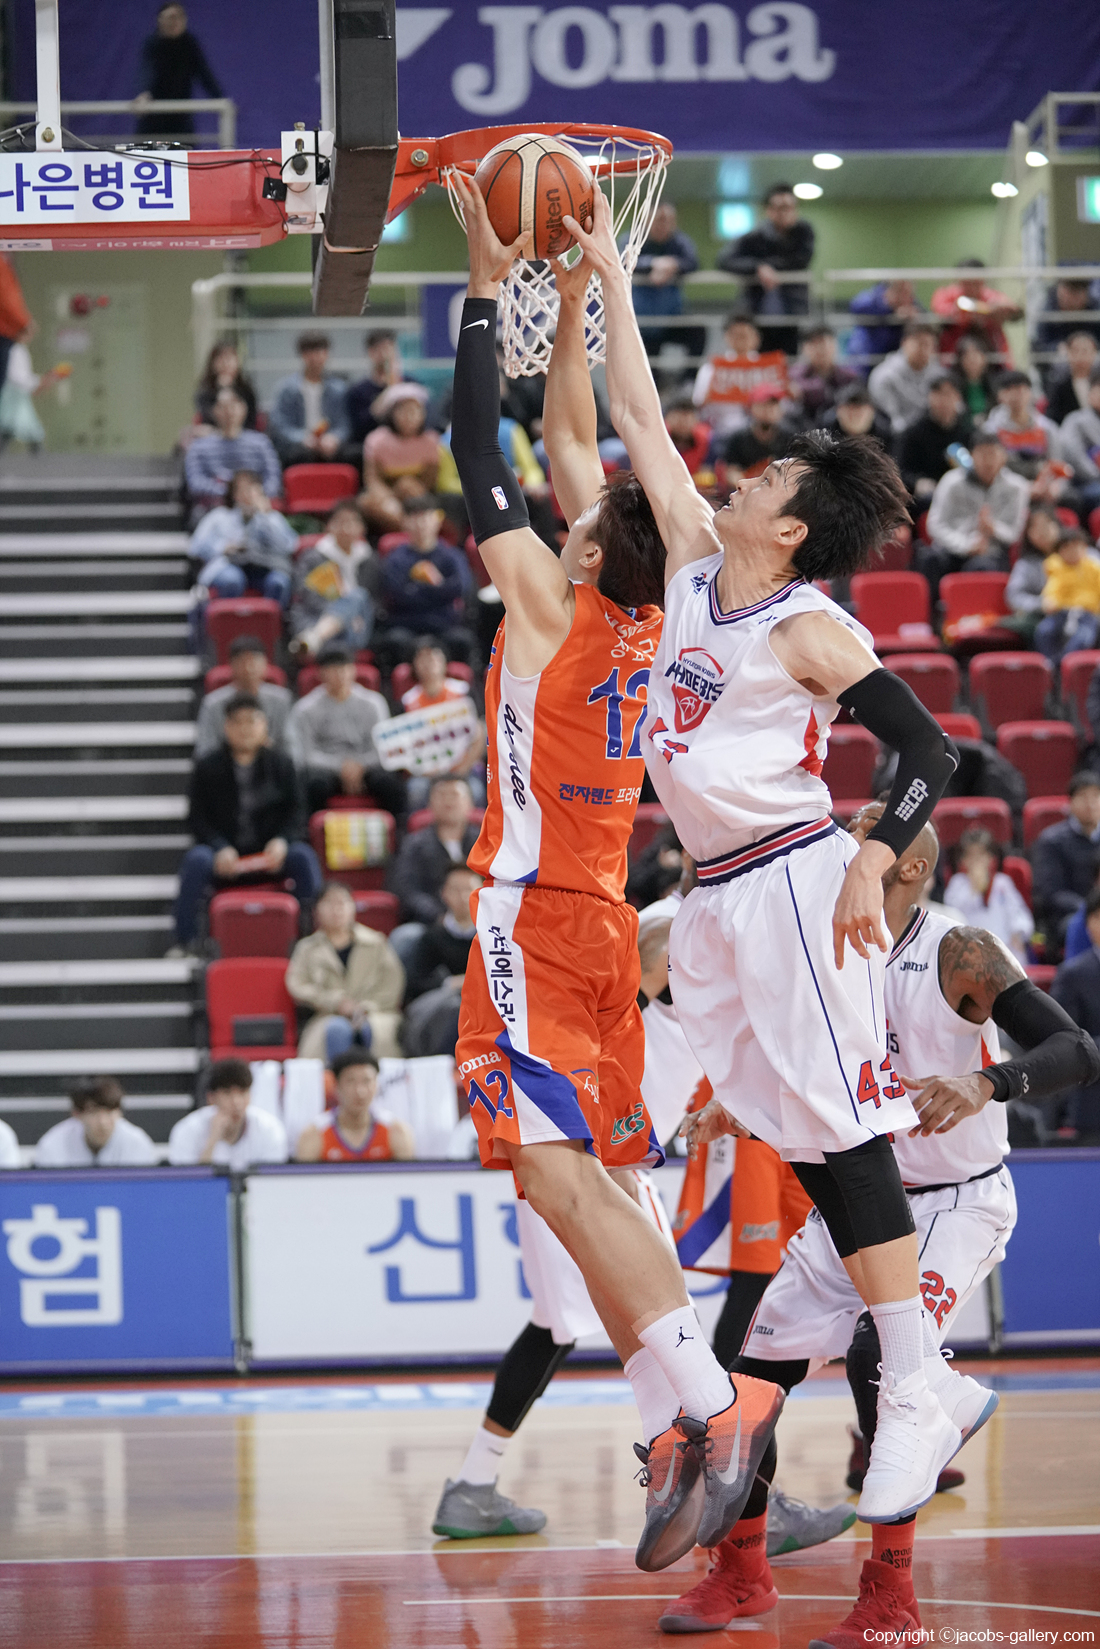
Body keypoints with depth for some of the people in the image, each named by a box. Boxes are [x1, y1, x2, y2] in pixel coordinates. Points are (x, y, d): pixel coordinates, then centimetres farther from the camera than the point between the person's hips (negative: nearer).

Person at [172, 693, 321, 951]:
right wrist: (220, 849, -17)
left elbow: (294, 813, 6)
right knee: (196, 860, -33)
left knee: (303, 856, -28)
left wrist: (281, 841, -16)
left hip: (269, 854, 1)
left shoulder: (281, 765, 9)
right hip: (225, 857, -1)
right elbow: (197, 819, 2)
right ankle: (183, 942, -25)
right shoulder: (207, 768, 6)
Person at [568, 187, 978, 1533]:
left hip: (794, 882, -8)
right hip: (715, 901, 8)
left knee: (843, 1133, -12)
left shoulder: (809, 629, -8)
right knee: (793, 1140, 5)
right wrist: (606, 282, 19)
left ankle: (916, 1404, -14)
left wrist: (873, 862, -25)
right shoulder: (695, 567, 13)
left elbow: (927, 751, -13)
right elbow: (640, 424, 19)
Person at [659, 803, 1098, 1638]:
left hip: (958, 1202, -7)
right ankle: (741, 1572, 24)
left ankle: (892, 1600, -20)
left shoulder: (961, 955, -18)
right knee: (756, 1365, 2)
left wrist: (984, 1083, -46)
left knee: (877, 1352, -28)